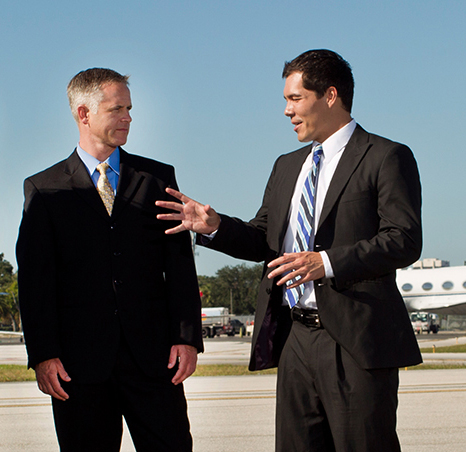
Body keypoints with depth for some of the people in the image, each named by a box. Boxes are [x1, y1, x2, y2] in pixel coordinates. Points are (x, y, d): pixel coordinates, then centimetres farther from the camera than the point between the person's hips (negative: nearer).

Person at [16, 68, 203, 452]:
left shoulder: (158, 178, 12)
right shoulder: (43, 189, 7)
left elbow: (180, 264, 8)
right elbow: (35, 279, 2)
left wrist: (187, 337, -3)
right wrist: (43, 354, -8)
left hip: (152, 354, 1)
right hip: (80, 359, -1)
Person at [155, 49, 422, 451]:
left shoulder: (386, 158, -3)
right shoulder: (287, 167, 22)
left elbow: (404, 241, -13)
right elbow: (265, 240, 21)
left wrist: (326, 263, -25)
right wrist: (214, 226, 1)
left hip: (355, 340, -7)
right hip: (295, 338, 7)